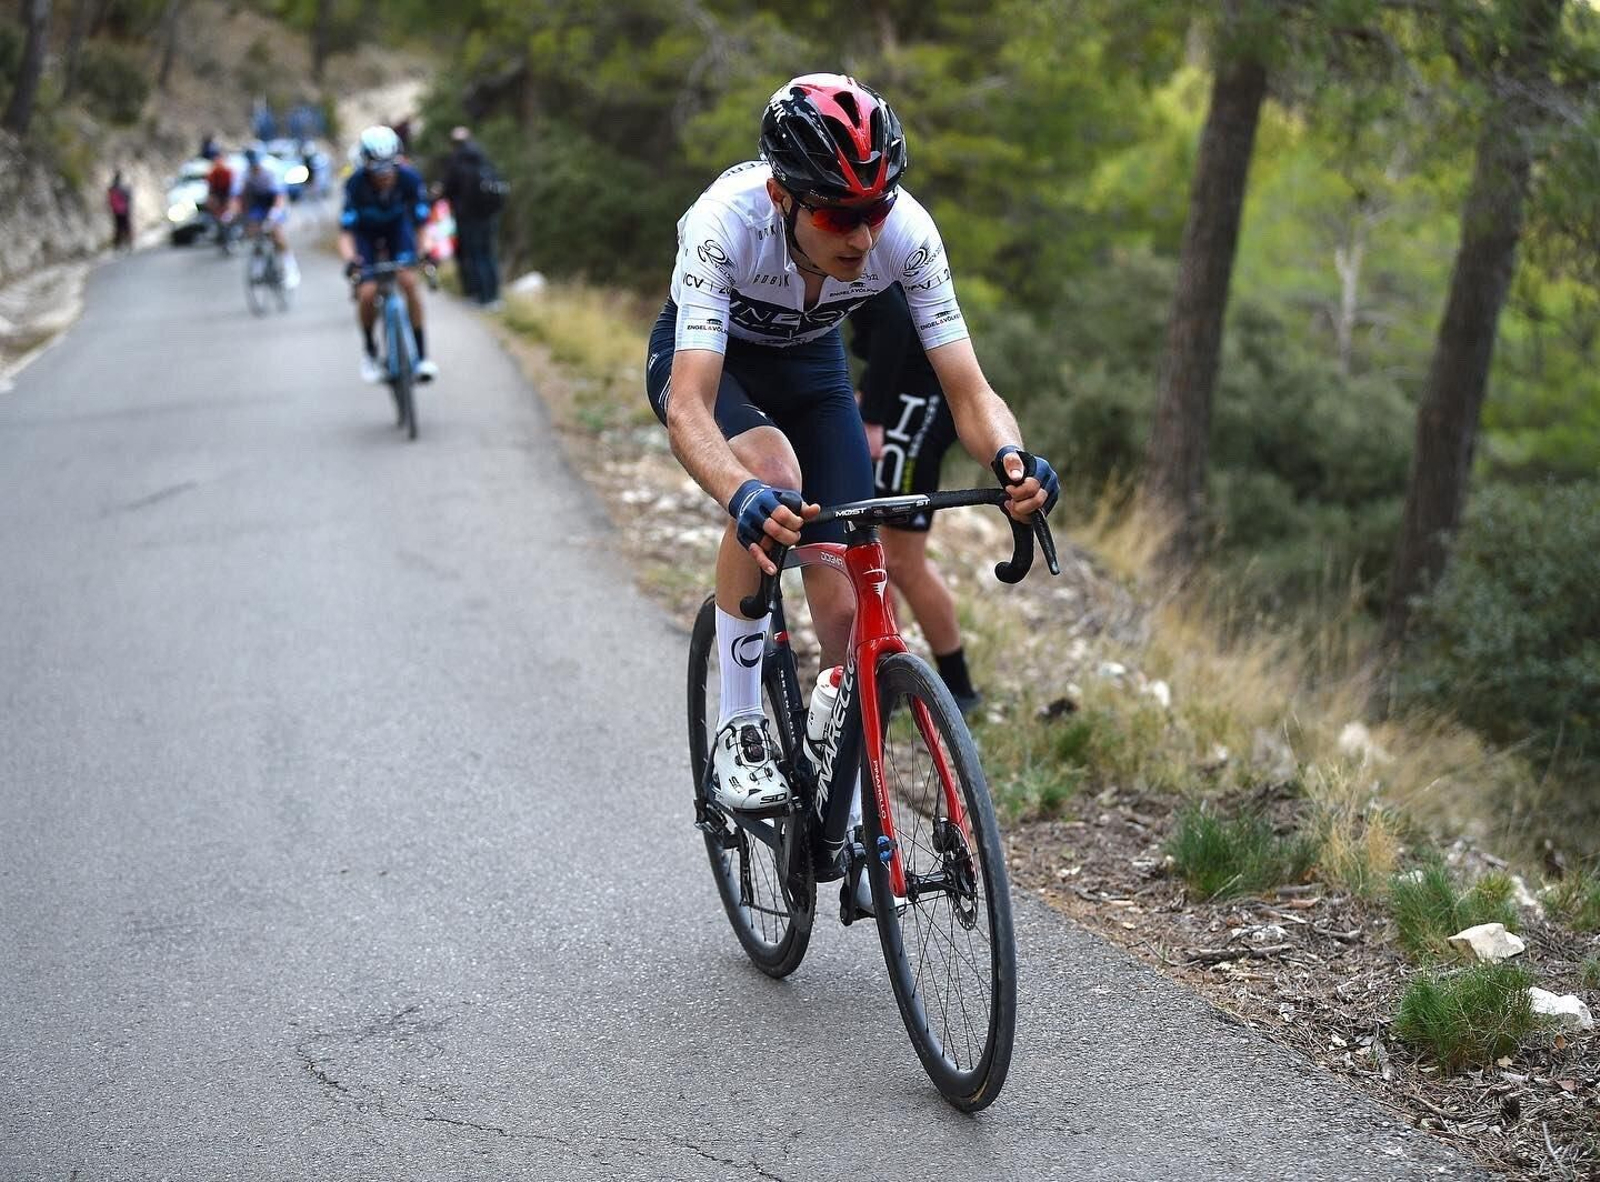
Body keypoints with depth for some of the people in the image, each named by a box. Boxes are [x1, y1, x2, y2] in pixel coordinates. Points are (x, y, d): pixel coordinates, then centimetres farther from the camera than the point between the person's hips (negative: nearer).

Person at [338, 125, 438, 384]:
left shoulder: (408, 178, -29)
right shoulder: (356, 184, -32)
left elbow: (422, 220, -24)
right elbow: (346, 233, -31)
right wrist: (350, 260, -49)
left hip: (397, 227, 1)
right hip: (365, 232, -1)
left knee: (409, 280, -20)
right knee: (368, 292, -17)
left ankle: (421, 354, -12)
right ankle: (369, 350, 10)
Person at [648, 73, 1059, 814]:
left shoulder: (906, 232, -31)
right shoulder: (726, 221, -39)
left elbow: (969, 394, -30)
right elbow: (688, 408, -47)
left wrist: (1011, 460, -52)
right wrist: (743, 497, -66)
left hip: (809, 363, 3)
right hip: (706, 357, -3)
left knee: (848, 611, -10)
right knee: (771, 473, -37)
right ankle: (738, 731, -20)